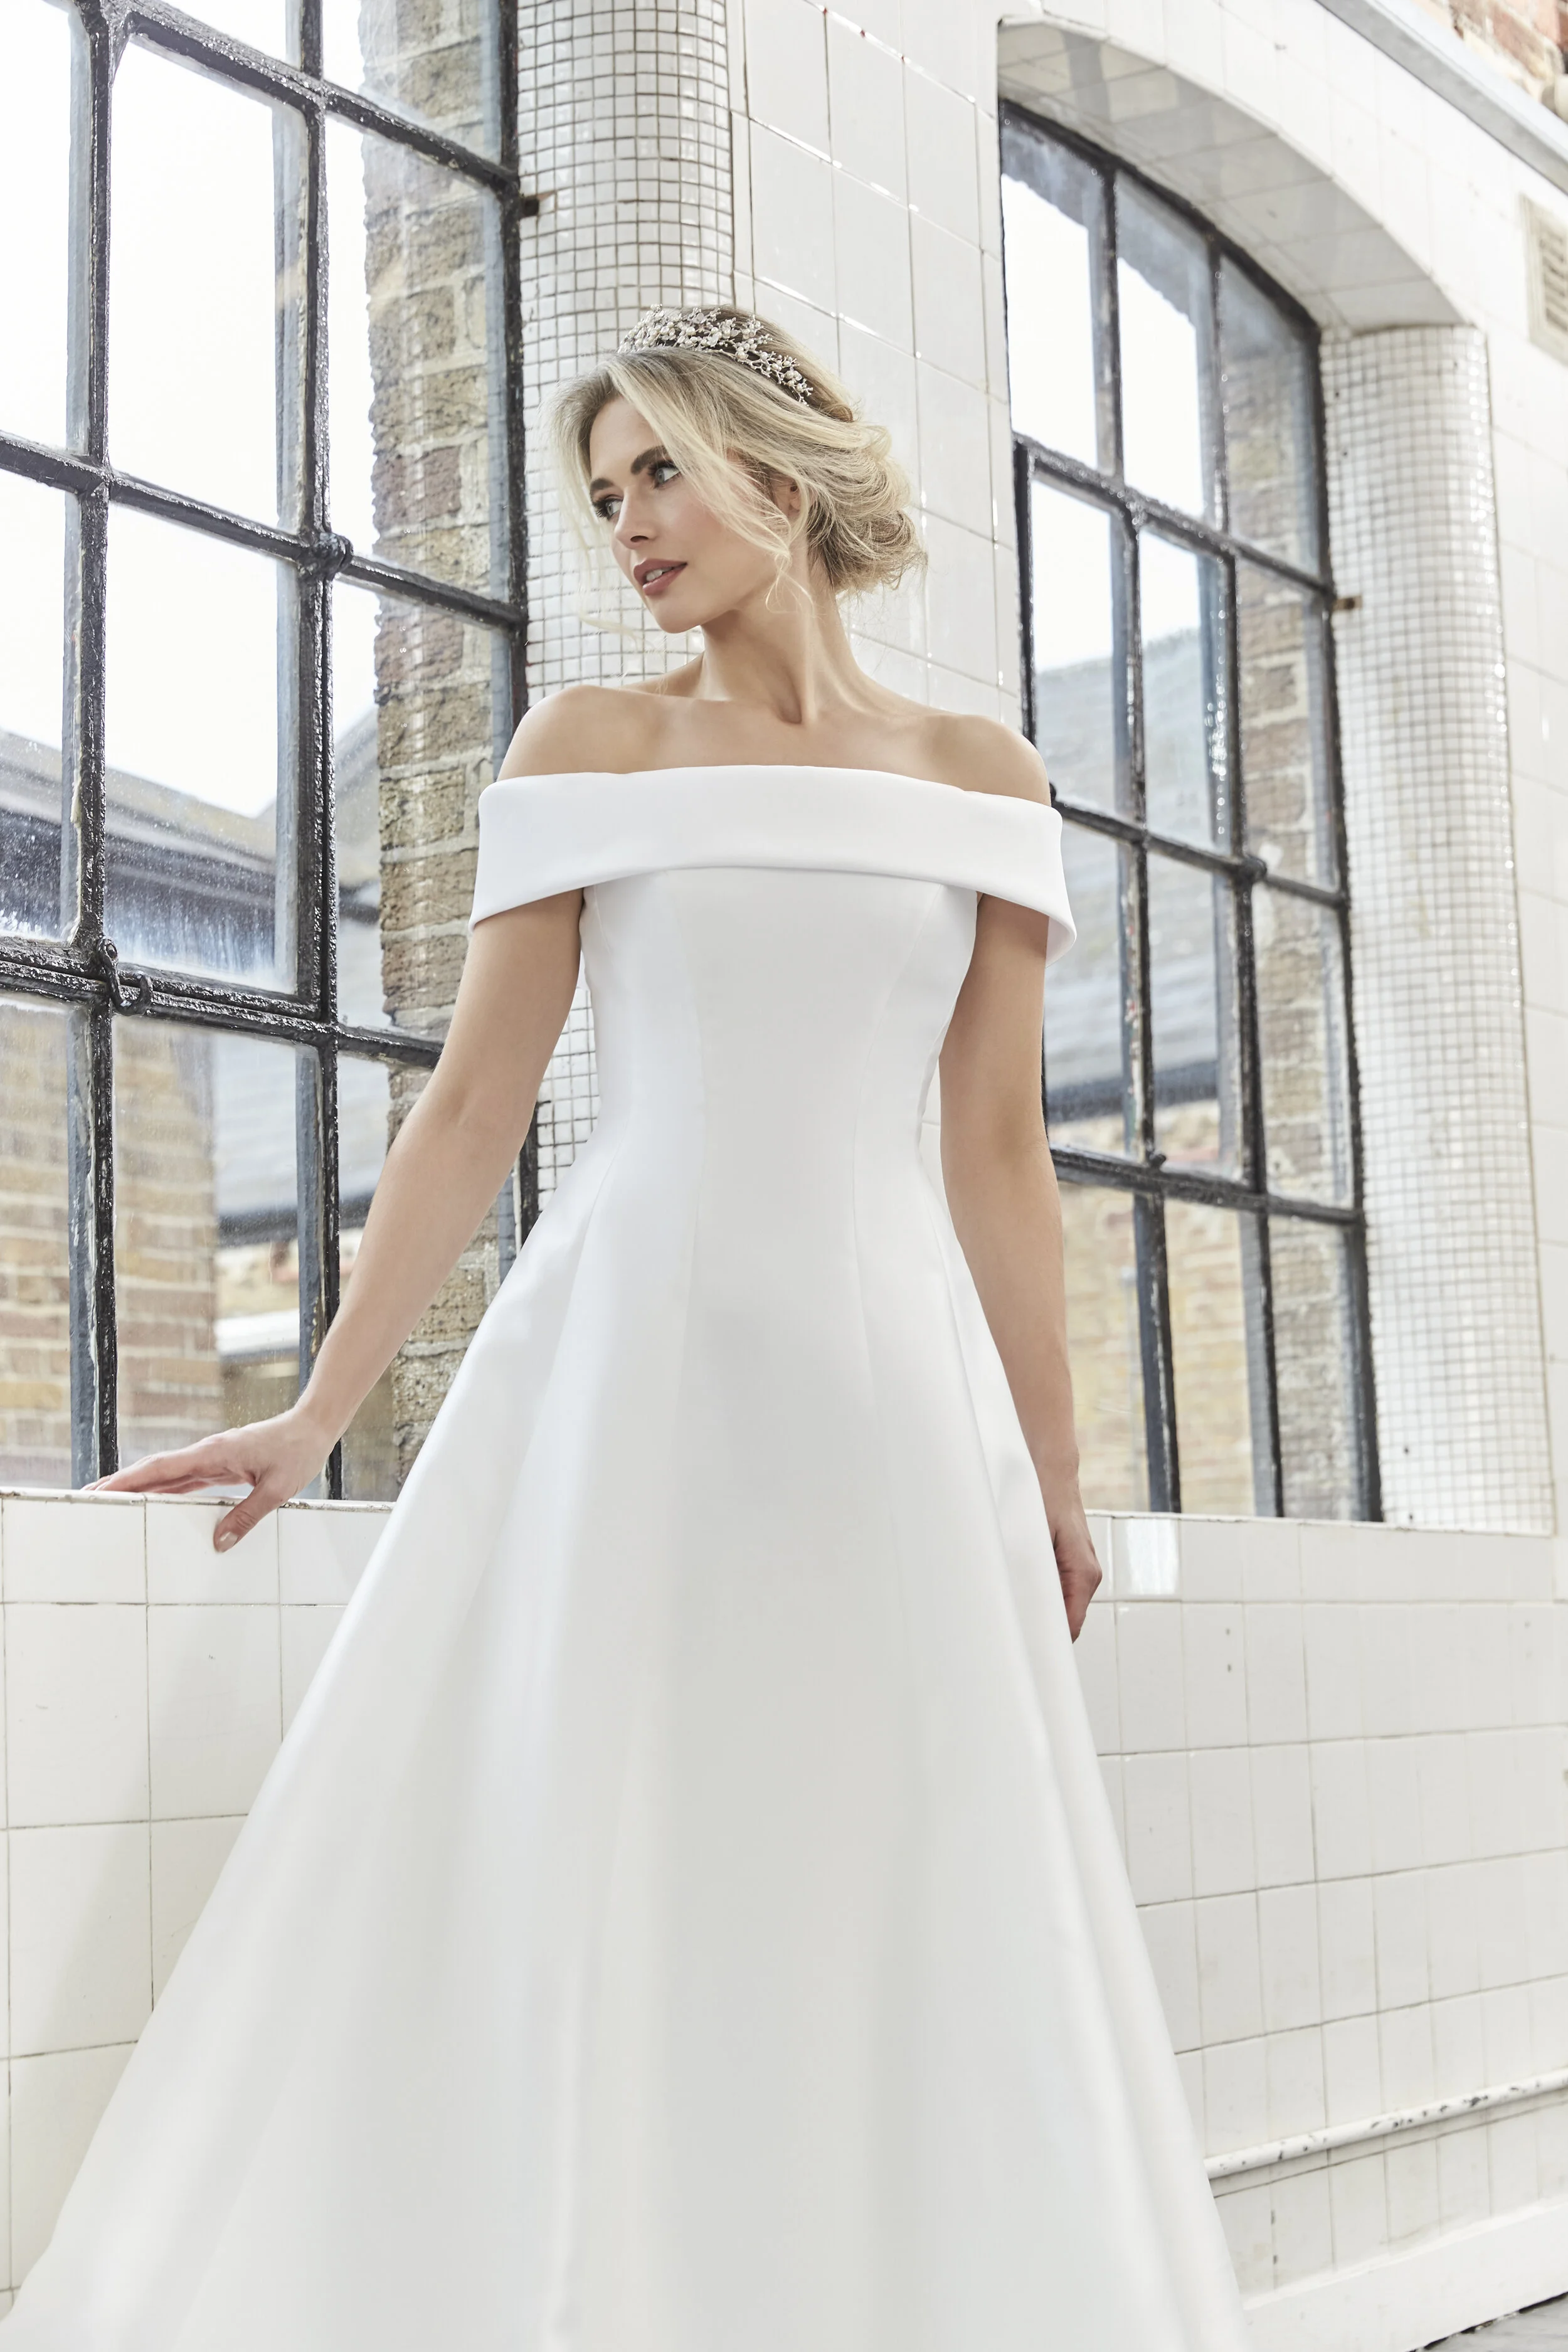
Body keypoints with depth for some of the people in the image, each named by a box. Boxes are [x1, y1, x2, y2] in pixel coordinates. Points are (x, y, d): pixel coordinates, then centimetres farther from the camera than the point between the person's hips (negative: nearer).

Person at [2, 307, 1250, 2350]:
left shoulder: (981, 778, 10)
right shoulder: (591, 746, 6)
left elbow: (998, 1150, 11)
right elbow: (476, 1104, 3)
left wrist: (1051, 1473, 9)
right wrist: (320, 1415, -2)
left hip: (895, 1380, 2)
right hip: (635, 1359, -1)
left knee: (903, 1932, 3)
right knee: (571, 1906, -2)